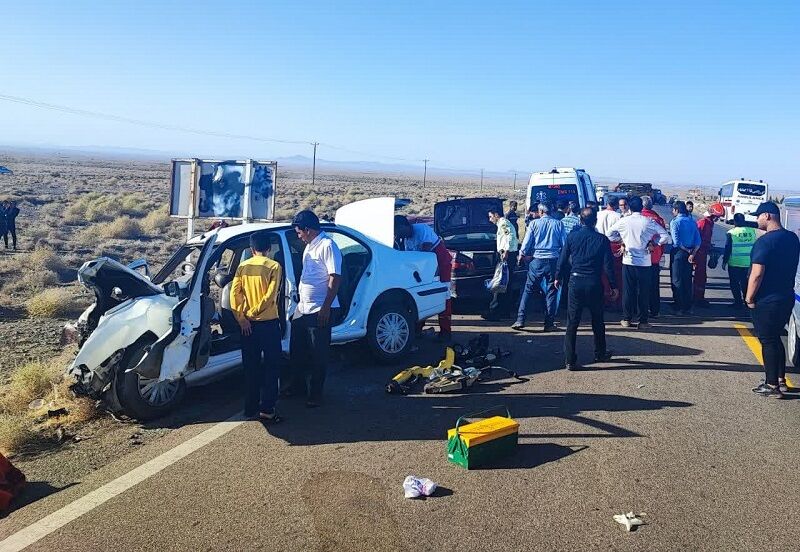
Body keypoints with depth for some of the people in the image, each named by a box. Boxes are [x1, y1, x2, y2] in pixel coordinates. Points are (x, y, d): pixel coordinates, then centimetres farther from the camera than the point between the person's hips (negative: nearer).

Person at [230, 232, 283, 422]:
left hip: (248, 325, 4)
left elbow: (234, 293, -3)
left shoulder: (243, 266, 4)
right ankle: (267, 409, -1)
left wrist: (242, 318, -3)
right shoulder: (274, 266, -7)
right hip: (269, 323, -4)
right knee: (271, 367, 3)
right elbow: (270, 296, -15)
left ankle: (250, 407, 18)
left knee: (251, 367, 12)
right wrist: (254, 313, -6)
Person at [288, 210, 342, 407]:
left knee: (318, 354, 2)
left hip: (319, 310, -9)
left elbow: (335, 278, -20)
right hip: (303, 308, 9)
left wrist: (326, 307, -23)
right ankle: (298, 385, 33)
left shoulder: (327, 246, -15)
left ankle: (315, 394, 13)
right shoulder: (309, 247, 14)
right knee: (296, 349, 17)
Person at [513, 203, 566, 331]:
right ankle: (549, 323, 8)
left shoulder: (534, 223, -1)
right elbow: (564, 244, 3)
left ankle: (520, 320, 1)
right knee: (551, 292, 8)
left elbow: (526, 244, 0)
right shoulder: (558, 224, 3)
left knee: (528, 290, 5)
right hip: (553, 261, 1)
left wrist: (523, 254, 18)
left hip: (537, 260, -1)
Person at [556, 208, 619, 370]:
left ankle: (570, 360, 2)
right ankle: (600, 354, 32)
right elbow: (608, 265, -4)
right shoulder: (602, 239, -5)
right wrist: (613, 285, 4)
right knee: (597, 321, 17)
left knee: (572, 322, 3)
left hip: (575, 281, 0)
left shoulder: (572, 236, -2)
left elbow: (563, 259, 2)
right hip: (594, 283, 0)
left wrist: (558, 277, 15)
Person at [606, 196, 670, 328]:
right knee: (643, 292, 6)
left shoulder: (624, 221, -3)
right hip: (644, 262, -1)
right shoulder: (649, 222, -6)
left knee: (628, 291, 8)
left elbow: (609, 234, 7)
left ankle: (627, 319, 13)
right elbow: (666, 236, -6)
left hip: (628, 261, 1)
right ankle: (642, 321, 9)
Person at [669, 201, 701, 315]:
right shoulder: (692, 221, 7)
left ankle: (678, 308, 4)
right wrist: (692, 253, -4)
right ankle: (688, 307, 19)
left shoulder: (674, 222, -10)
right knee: (687, 280, 14)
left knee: (677, 280, 2)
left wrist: (687, 250, -4)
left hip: (678, 253, -6)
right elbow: (698, 241, 1)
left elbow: (676, 241, -17)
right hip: (689, 254, 6)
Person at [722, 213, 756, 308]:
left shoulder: (731, 233, -10)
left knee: (734, 283, 8)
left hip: (734, 263, -4)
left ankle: (738, 302, 7)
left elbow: (728, 248, -9)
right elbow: (754, 247, 9)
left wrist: (724, 261, 0)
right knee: (745, 283, 17)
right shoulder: (752, 231, 0)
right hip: (748, 263, 4)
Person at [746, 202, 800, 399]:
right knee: (776, 338, 19)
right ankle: (781, 380, 26)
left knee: (768, 342, 1)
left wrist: (749, 298, -13)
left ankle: (772, 386, 8)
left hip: (766, 301, -8)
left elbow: (757, 274, -22)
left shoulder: (765, 241, -20)